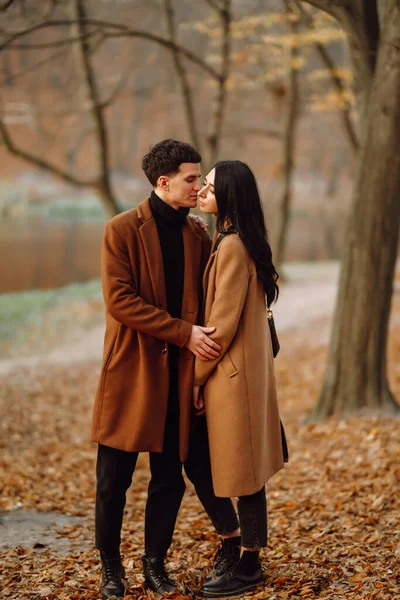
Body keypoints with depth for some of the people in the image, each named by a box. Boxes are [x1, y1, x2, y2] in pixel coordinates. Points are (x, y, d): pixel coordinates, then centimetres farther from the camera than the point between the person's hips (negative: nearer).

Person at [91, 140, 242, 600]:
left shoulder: (197, 237, 9)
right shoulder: (122, 230, -6)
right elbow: (119, 300, -15)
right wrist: (184, 333, -18)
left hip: (178, 373, 4)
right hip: (130, 372, -4)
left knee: (170, 478, 8)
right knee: (113, 478, 3)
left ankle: (155, 563, 23)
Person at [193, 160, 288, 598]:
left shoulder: (232, 248, -19)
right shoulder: (241, 242, 12)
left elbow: (223, 323, -19)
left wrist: (196, 376, -10)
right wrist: (202, 370, 15)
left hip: (233, 373, -10)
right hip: (248, 368, 10)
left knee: (242, 471, -1)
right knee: (248, 470, 14)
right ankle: (248, 560, 23)